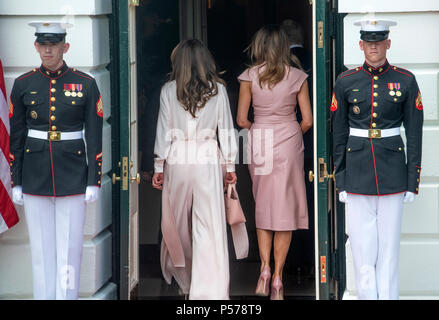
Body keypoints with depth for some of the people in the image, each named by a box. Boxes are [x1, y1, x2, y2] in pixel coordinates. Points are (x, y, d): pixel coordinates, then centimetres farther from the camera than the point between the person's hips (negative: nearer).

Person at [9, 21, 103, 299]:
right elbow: (16, 138, 6)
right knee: (41, 247, 6)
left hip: (72, 177, -1)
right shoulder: (23, 85, 2)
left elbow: (95, 138, 0)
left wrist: (94, 182, -4)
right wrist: (16, 182, 4)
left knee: (70, 247, 1)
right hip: (35, 179, 1)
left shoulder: (86, 84, -1)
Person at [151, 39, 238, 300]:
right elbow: (226, 130, 3)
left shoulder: (169, 91, -1)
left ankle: (182, 277, 34)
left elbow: (164, 131, 2)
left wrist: (159, 166, 9)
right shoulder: (218, 90, 0)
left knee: (177, 221, 17)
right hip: (208, 159, -1)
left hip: (177, 160, 1)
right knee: (210, 224, -4)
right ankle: (209, 290, -11)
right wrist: (230, 165, 11)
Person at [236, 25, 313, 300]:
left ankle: (265, 268, 1)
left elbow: (241, 119, -3)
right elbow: (307, 121, -2)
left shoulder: (250, 76, -3)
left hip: (259, 143, 1)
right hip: (289, 144, 0)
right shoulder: (297, 77, -2)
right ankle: (278, 277, 3)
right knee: (285, 208, 4)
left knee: (263, 206, 15)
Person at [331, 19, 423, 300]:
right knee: (362, 246, 2)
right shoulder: (346, 82, 3)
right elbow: (339, 134, 7)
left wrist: (413, 181, 0)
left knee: (389, 245, 3)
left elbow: (414, 132, 3)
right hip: (357, 171, 1)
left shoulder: (406, 81, 1)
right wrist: (340, 181, 4)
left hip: (392, 170, -1)